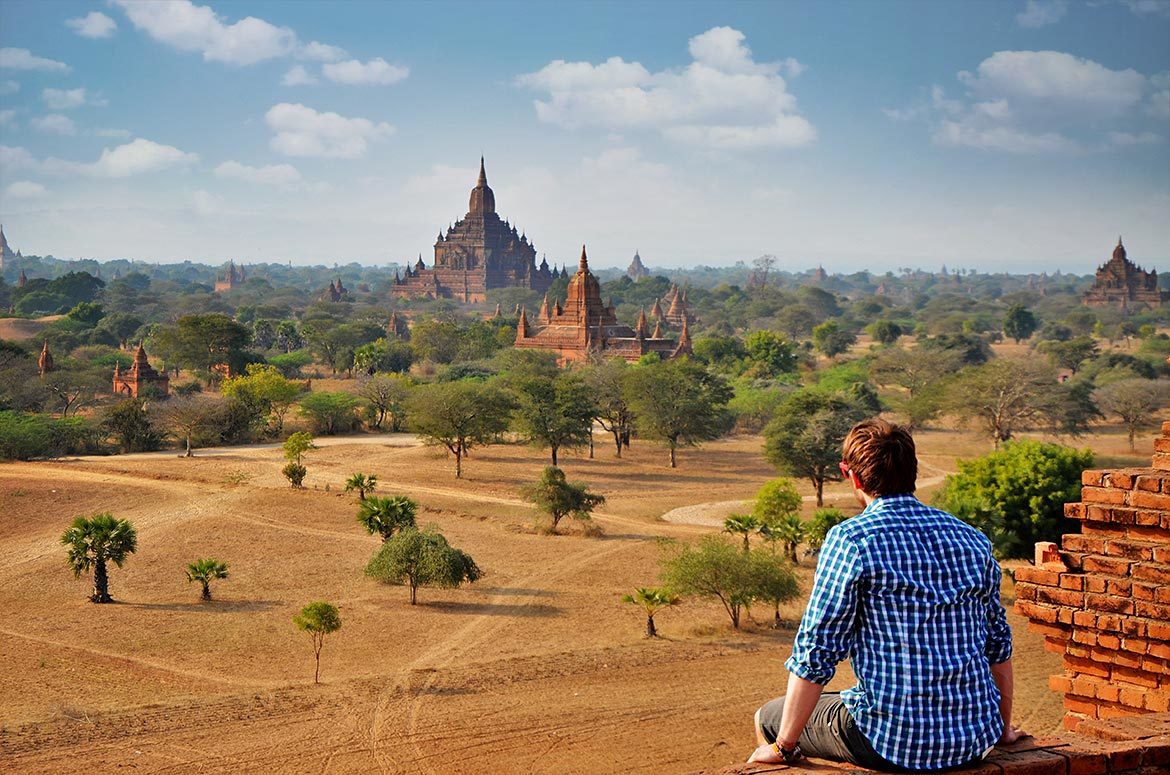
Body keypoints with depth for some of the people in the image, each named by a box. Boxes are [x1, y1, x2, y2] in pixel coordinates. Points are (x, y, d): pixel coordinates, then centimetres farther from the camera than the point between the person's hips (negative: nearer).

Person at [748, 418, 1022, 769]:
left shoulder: (850, 539, -11)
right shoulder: (972, 539, 6)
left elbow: (816, 651, -12)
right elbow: (998, 643, 13)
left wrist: (782, 746, -3)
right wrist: (1003, 727, 26)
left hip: (894, 743, -6)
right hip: (977, 739, 6)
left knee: (769, 717, 19)